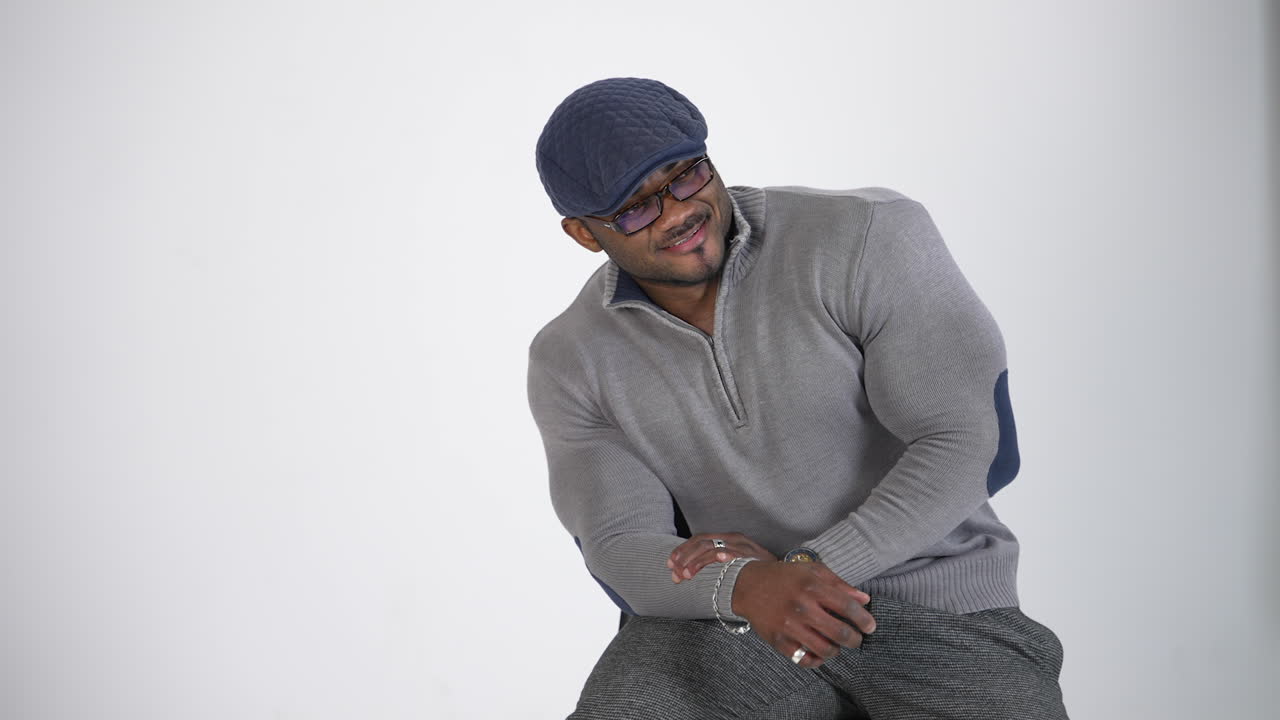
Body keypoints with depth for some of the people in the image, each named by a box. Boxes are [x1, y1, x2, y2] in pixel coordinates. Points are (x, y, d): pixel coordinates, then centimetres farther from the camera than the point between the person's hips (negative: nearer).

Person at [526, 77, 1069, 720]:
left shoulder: (866, 235, -10)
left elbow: (960, 444, -12)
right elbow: (624, 550, -6)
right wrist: (746, 589, -27)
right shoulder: (568, 363, 0)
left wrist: (809, 567, -21)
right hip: (724, 615, 2)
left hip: (934, 606, -1)